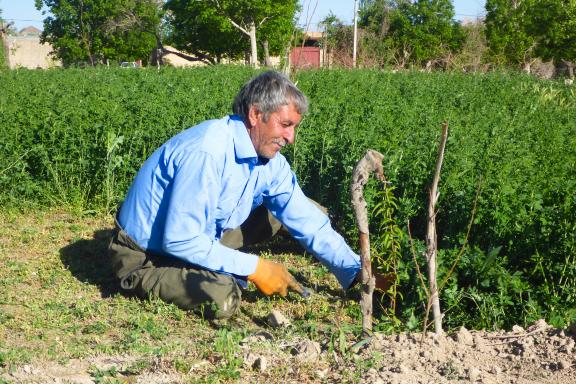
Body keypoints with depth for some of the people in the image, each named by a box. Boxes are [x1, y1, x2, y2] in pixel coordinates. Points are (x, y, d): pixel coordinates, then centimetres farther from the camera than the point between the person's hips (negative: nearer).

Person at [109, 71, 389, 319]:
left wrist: (357, 272, -9)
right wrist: (254, 267, -26)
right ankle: (142, 282, -5)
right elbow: (180, 242, -33)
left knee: (277, 211, 3)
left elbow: (310, 223, -1)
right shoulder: (206, 153, -33)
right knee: (221, 299, -32)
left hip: (198, 237, 7)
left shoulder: (270, 162, -6)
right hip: (143, 256, -7)